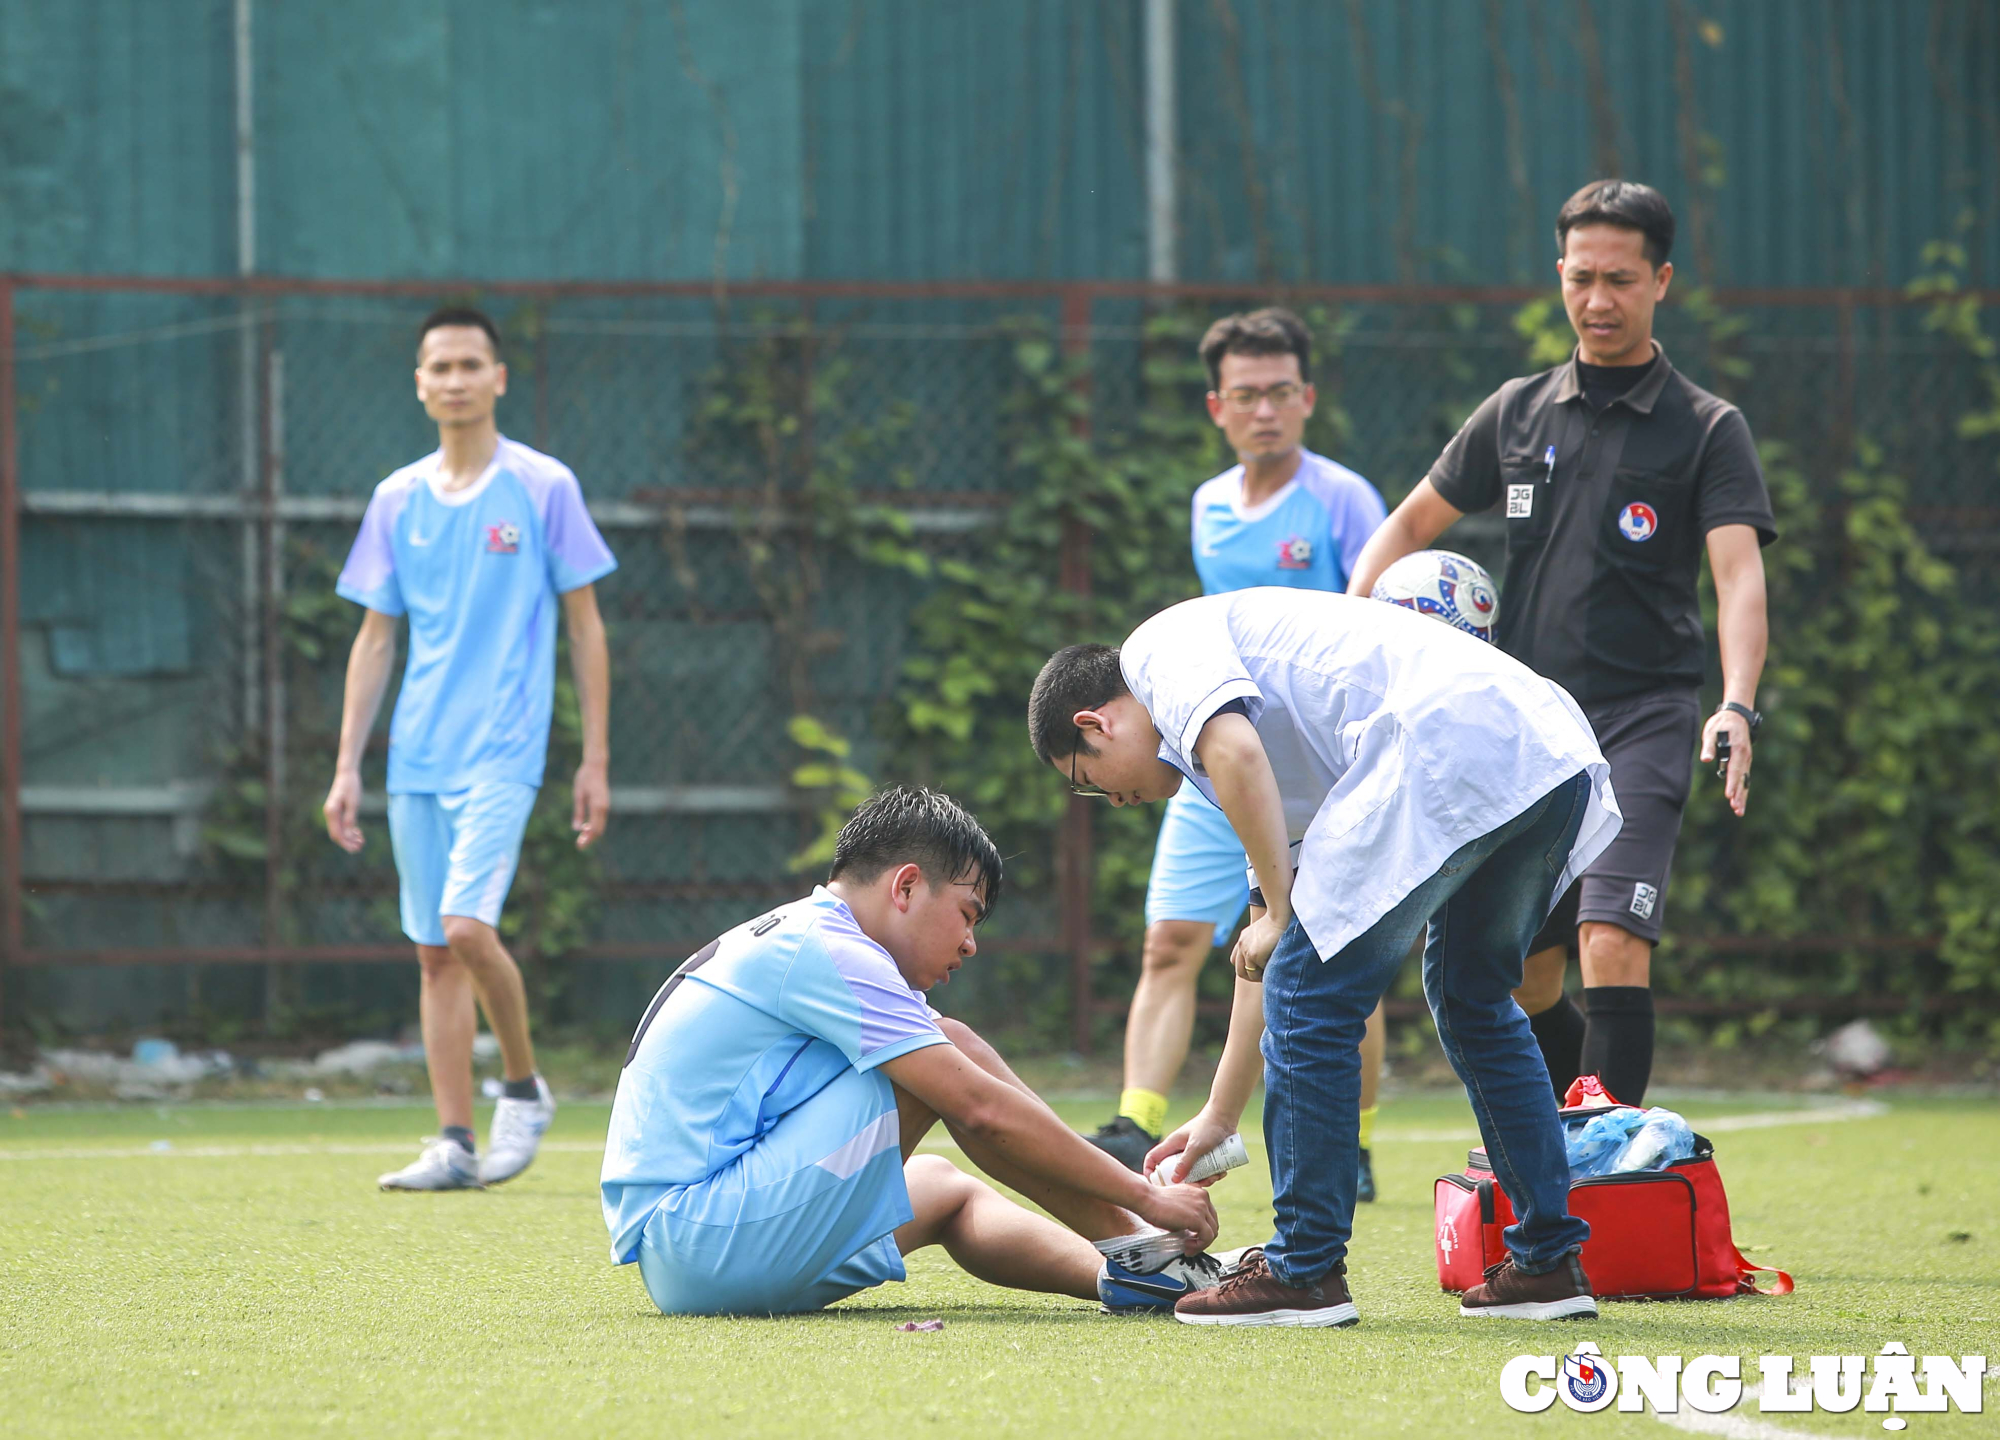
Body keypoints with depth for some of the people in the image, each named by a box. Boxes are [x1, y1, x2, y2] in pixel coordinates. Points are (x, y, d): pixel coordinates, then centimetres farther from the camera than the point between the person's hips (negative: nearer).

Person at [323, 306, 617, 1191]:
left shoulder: (543, 488, -1)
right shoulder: (398, 501, 10)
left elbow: (585, 627, 1)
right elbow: (374, 638, 14)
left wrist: (597, 760, -3)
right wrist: (346, 767, 9)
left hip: (501, 750, -5)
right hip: (415, 755, 5)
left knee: (467, 927, -19)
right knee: (434, 951, 4)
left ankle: (524, 1088, 3)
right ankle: (455, 1143, 7)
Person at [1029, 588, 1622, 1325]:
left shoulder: (1159, 645, 13)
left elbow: (1234, 751, -10)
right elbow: (1260, 961, 40)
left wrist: (1283, 913, -3)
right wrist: (1218, 1119, 44)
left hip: (1449, 752, -10)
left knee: (1311, 999, 2)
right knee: (1472, 1002, 27)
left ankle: (1305, 1272, 6)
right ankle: (1550, 1261, 27)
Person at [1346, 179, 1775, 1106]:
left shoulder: (1706, 429, -1)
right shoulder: (1516, 413, 12)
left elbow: (1739, 572, -13)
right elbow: (1411, 525, 21)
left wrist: (1737, 708, -30)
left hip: (1643, 717, -5)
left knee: (1611, 940, -22)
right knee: (1521, 977, 8)